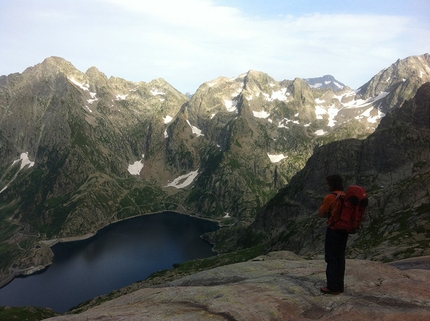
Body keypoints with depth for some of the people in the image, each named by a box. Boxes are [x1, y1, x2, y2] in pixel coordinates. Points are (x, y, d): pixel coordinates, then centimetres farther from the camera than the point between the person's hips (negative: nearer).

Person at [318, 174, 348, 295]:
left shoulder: (330, 197, -16)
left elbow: (320, 214, -11)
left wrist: (329, 214, 4)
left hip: (333, 230, -7)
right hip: (344, 230, 7)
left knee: (331, 258, 0)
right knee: (340, 258, 13)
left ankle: (332, 287, 4)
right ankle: (339, 286, 20)